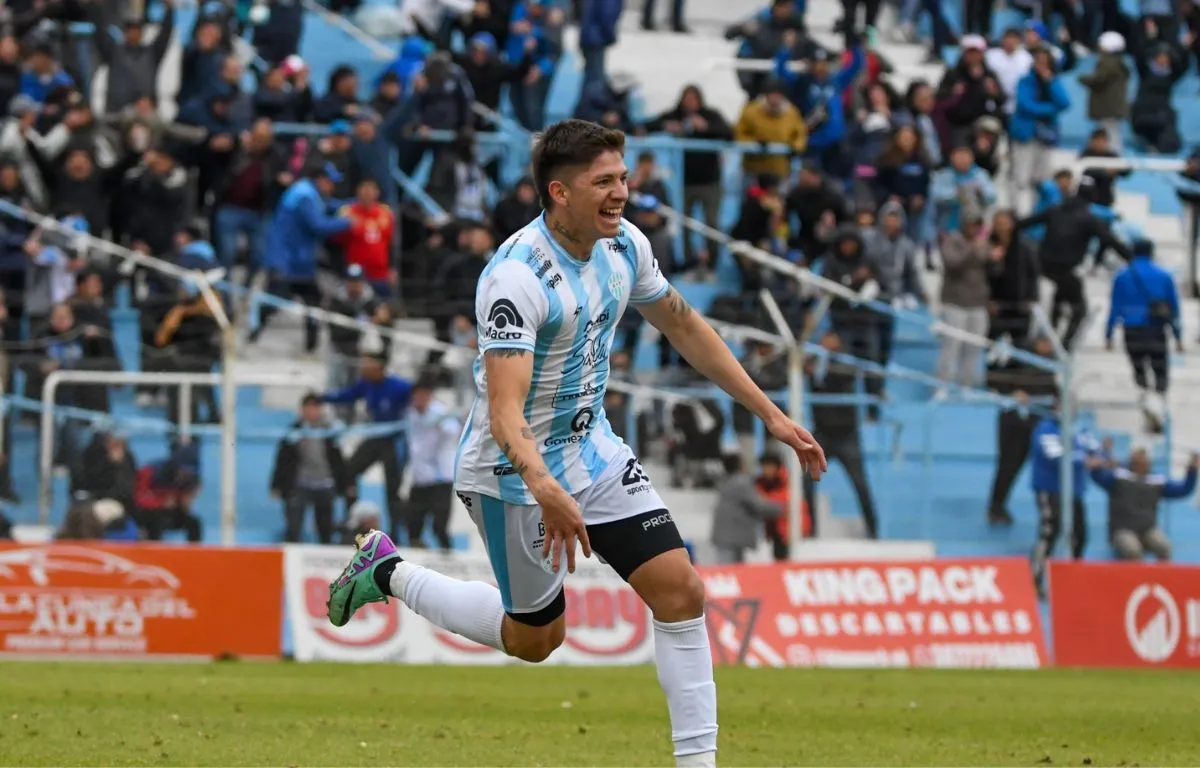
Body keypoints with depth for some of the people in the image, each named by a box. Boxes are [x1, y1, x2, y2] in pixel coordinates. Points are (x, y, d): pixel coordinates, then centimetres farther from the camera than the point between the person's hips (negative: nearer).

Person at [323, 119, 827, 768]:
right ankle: (388, 573, 29)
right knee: (536, 636, 9)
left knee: (681, 590, -6)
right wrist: (545, 489, -55)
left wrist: (770, 415, 11)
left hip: (593, 451, 7)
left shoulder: (624, 244, -5)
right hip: (516, 473, -7)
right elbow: (504, 412, -37)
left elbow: (684, 327, 12)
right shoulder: (517, 276, -30)